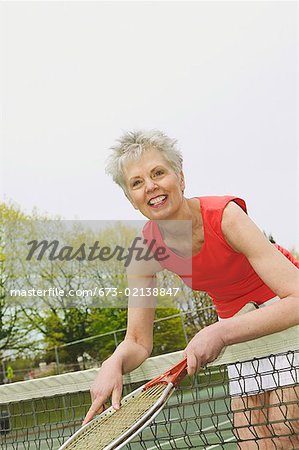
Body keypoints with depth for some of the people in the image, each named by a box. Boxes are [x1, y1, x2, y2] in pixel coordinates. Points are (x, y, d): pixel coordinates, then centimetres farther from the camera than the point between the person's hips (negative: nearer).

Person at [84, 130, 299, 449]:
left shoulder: (224, 215, -30)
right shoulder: (145, 250, -16)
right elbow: (138, 342, -10)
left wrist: (220, 334, -47)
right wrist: (115, 362, -34)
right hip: (233, 318, 4)